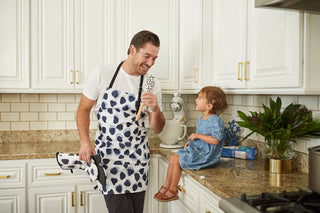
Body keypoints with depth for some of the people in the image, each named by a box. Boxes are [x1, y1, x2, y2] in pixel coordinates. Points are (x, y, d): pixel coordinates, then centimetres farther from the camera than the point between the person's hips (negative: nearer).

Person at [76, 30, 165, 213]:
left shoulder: (153, 84, 1)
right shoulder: (102, 74, -5)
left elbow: (157, 129, 5)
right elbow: (83, 109, 3)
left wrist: (155, 110, -16)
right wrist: (85, 142, -10)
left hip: (138, 157, 3)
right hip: (108, 155, -2)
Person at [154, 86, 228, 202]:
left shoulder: (215, 121, -19)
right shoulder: (200, 119, 11)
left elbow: (215, 140, -27)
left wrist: (198, 136, -22)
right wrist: (191, 140, 10)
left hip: (204, 154, -10)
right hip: (195, 149, 10)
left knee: (176, 160, -15)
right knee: (172, 157, 3)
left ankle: (173, 191, 2)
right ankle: (166, 187, 11)